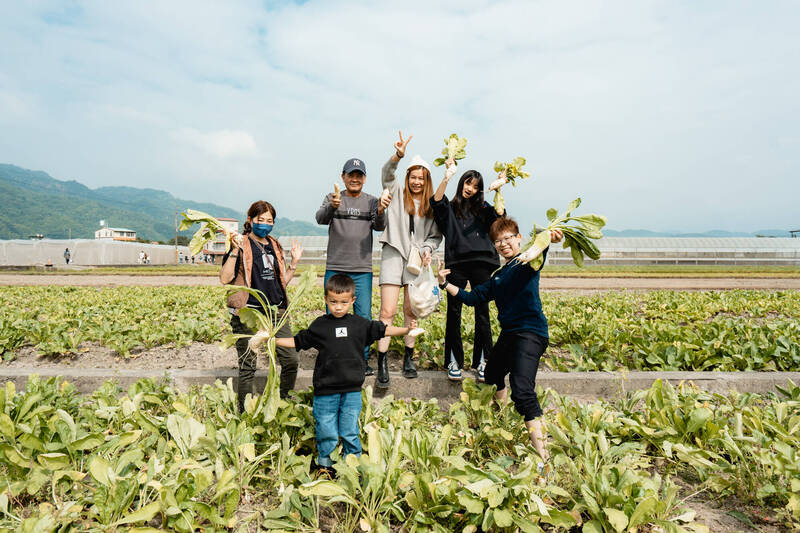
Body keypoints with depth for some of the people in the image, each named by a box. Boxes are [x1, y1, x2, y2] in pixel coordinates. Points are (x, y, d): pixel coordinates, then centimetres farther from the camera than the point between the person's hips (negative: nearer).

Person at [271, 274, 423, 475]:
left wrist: (407, 330, 2)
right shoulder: (319, 326, 1)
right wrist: (273, 339, 1)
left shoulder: (360, 324, 2)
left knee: (350, 433, 10)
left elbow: (382, 330, 11)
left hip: (352, 391, 1)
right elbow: (297, 342, 9)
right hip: (325, 391, 0)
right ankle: (324, 465, 31)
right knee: (326, 433, 8)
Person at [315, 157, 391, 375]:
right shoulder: (332, 198, 6)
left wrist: (381, 212, -30)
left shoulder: (372, 201, 8)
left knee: (364, 316, 2)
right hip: (335, 268, 0)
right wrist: (332, 206, -34)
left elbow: (379, 227, -8)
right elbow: (321, 218, -13)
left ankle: (363, 360, 15)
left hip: (363, 270, 1)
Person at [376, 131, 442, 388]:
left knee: (411, 310, 6)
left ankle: (409, 358, 20)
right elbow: (386, 174, -9)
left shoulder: (432, 205, 12)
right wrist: (398, 155, -27)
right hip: (393, 253, -2)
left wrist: (428, 249, -5)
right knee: (388, 311, -8)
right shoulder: (397, 193, 7)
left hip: (417, 257, 2)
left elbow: (436, 234, 14)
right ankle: (382, 364, -3)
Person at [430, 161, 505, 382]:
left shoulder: (482, 209, 18)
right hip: (456, 265, -1)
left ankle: (481, 362, 12)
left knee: (482, 313, 2)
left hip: (481, 264, 2)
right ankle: (453, 362, 11)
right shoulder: (450, 208, 13)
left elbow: (499, 215, 0)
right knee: (453, 314, 0)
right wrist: (448, 176, -16)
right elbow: (436, 201, -9)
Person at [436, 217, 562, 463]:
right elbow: (474, 297, 19)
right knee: (492, 374, 28)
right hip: (508, 333, 9)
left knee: (522, 391, -23)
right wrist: (446, 285, 9)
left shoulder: (526, 261, -4)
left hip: (530, 333, -9)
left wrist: (547, 239, -51)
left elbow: (537, 251, -28)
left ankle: (542, 455, -19)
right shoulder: (498, 276, 19)